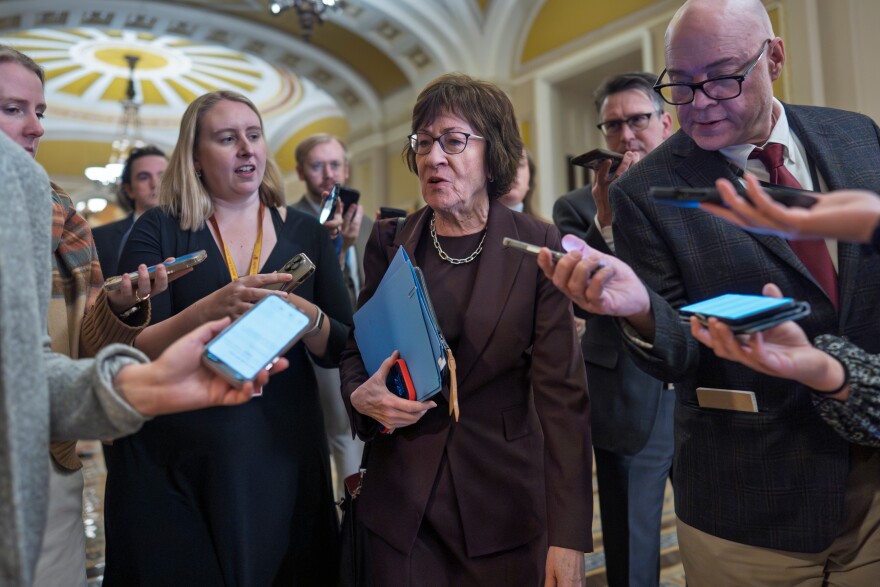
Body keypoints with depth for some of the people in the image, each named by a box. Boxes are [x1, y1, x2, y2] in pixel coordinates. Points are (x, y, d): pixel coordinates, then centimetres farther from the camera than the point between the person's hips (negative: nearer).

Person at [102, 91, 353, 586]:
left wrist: (309, 319, -19)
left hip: (283, 454, 2)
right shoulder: (159, 231, -1)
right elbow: (131, 353, -10)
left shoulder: (305, 233, 4)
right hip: (176, 460, -1)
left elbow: (341, 351, 2)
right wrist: (211, 308, -27)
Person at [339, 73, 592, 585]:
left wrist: (568, 536, -14)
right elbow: (356, 349, 9)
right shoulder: (390, 242, -1)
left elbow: (562, 392, -11)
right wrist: (361, 396, -15)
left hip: (503, 499, -1)